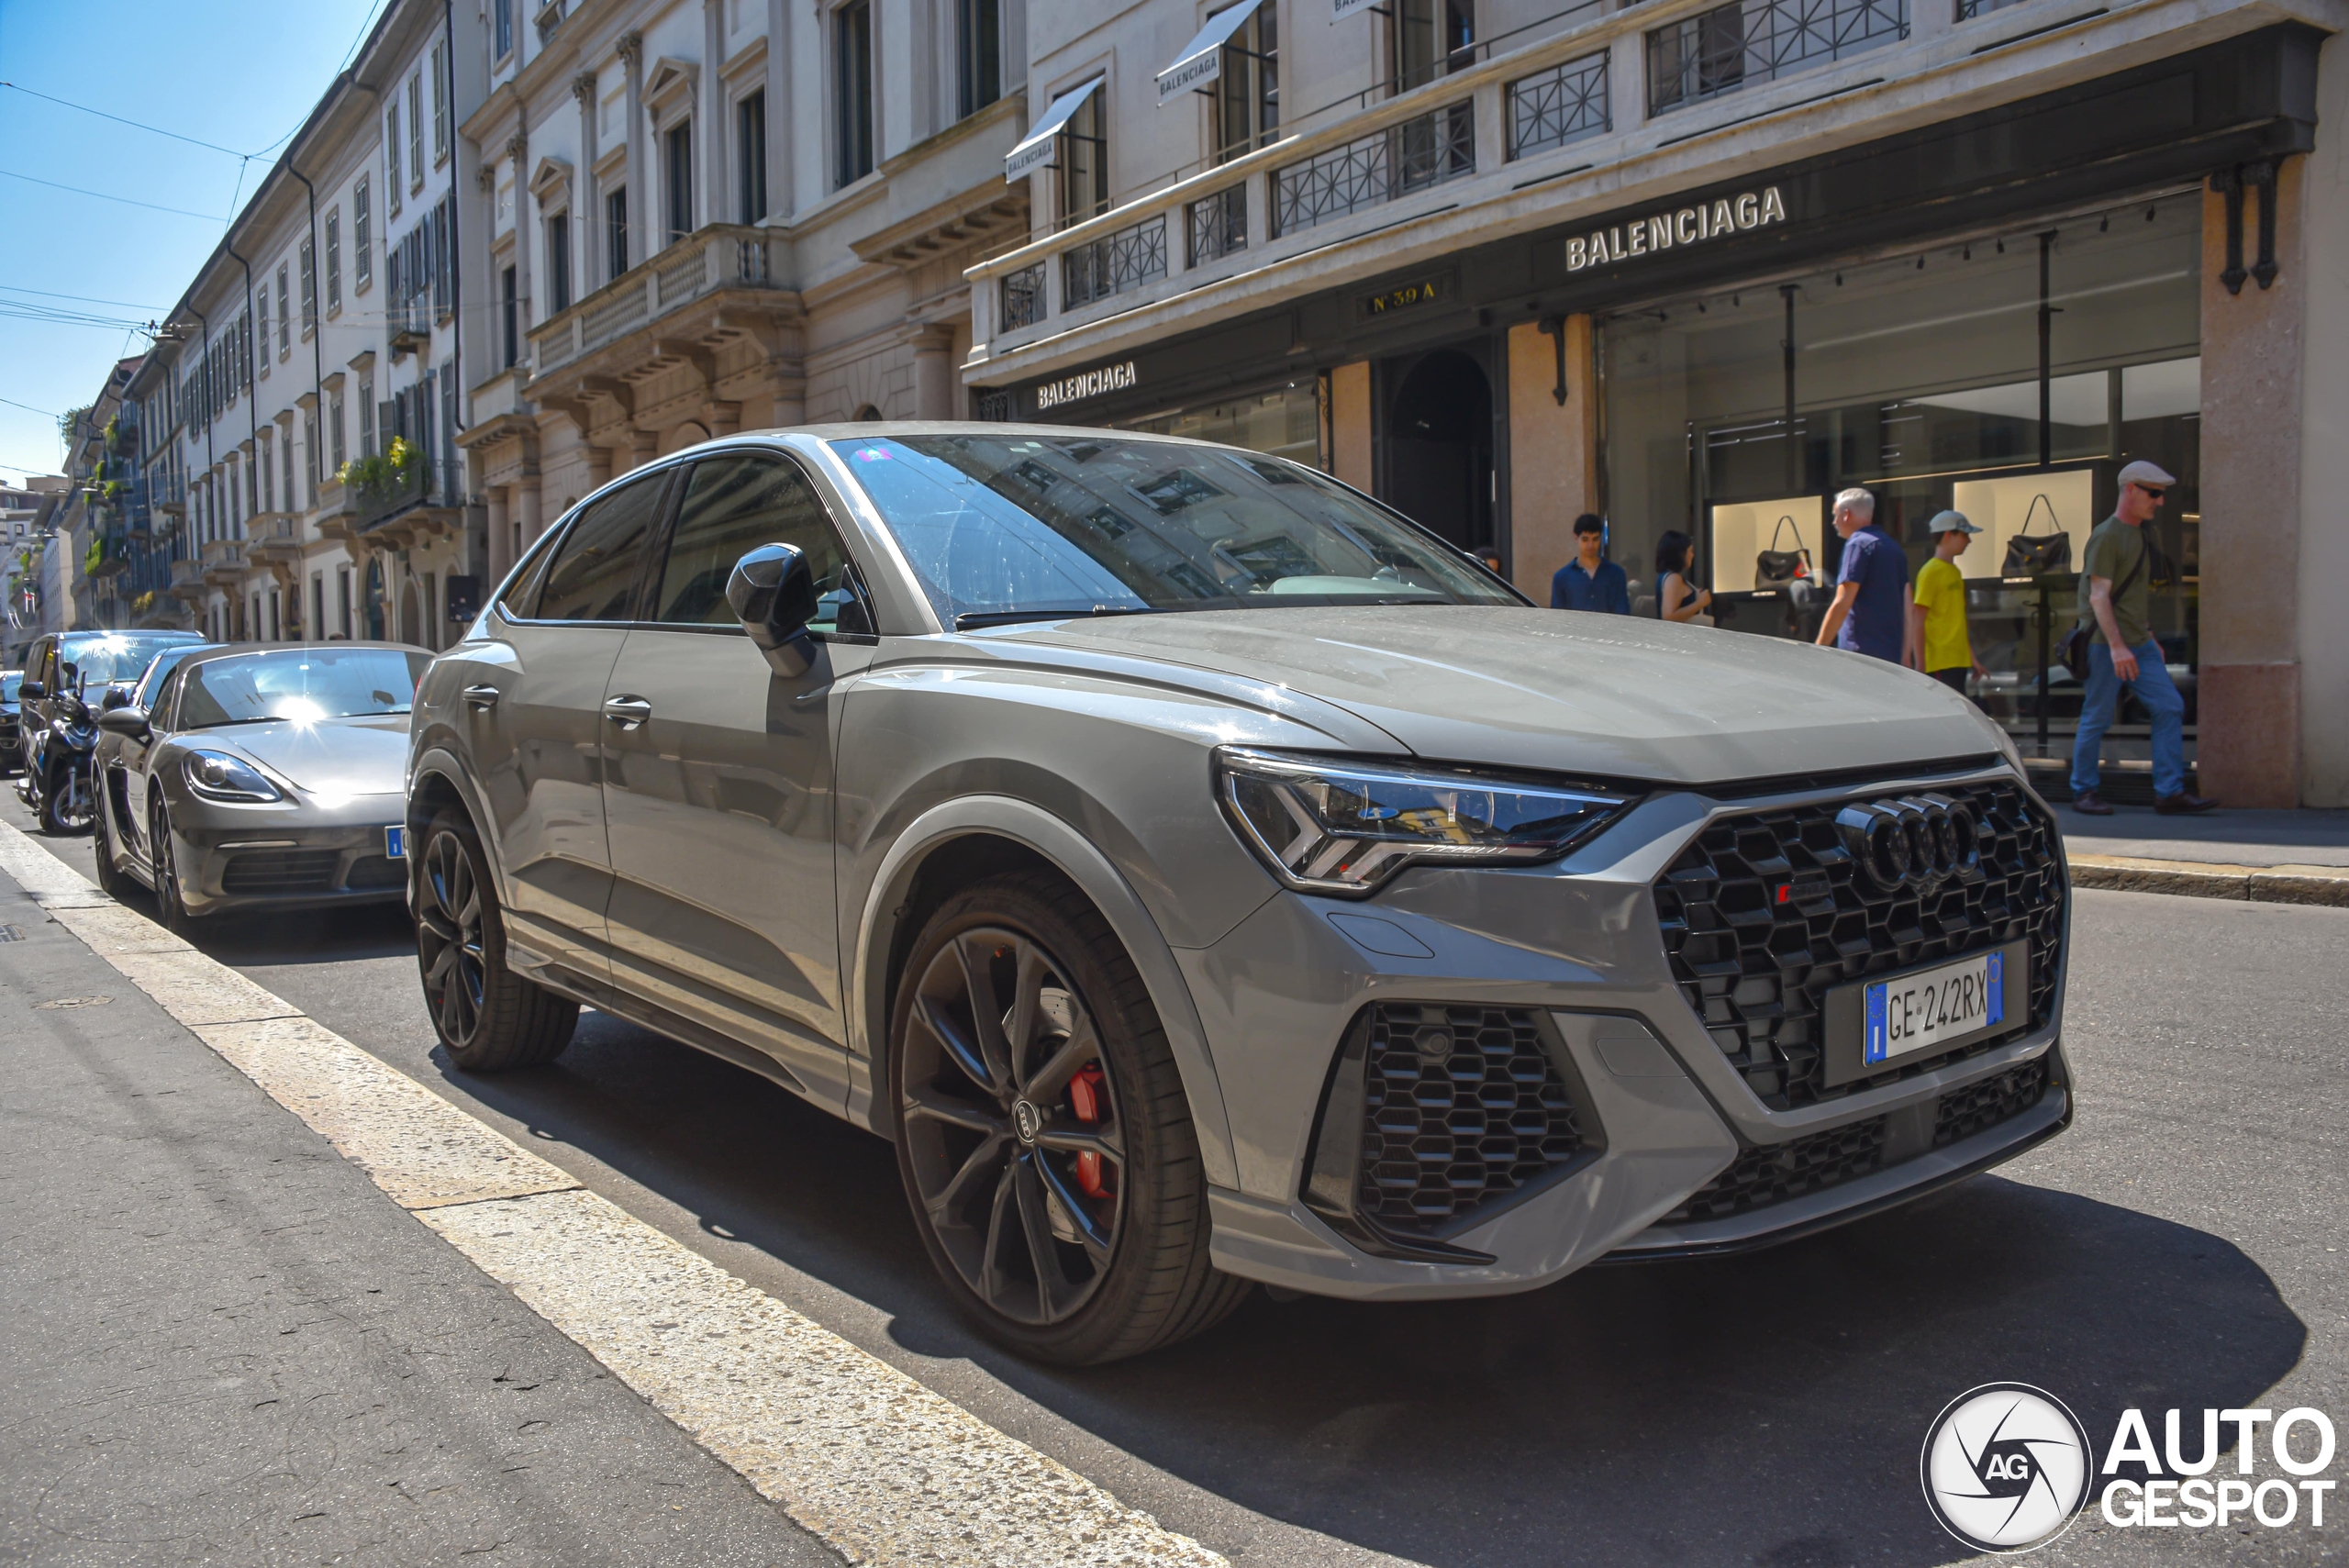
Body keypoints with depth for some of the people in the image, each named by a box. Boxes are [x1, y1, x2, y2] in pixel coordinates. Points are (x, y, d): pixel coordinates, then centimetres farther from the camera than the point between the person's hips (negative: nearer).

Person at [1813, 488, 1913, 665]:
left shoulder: (1859, 544, -8)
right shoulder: (1894, 546, 18)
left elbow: (1842, 605, -15)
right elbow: (1907, 606, 19)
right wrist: (1906, 655, 22)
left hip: (1861, 652, -8)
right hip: (1892, 654, 8)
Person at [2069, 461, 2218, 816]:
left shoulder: (2139, 535, 17)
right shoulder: (2106, 536, -11)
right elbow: (2098, 596, -18)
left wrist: (2149, 639, 23)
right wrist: (2116, 646, -25)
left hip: (2139, 644, 9)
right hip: (2107, 645, -9)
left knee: (2170, 707, 0)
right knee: (2097, 718, -2)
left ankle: (2169, 792, 1)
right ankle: (2083, 792, 9)